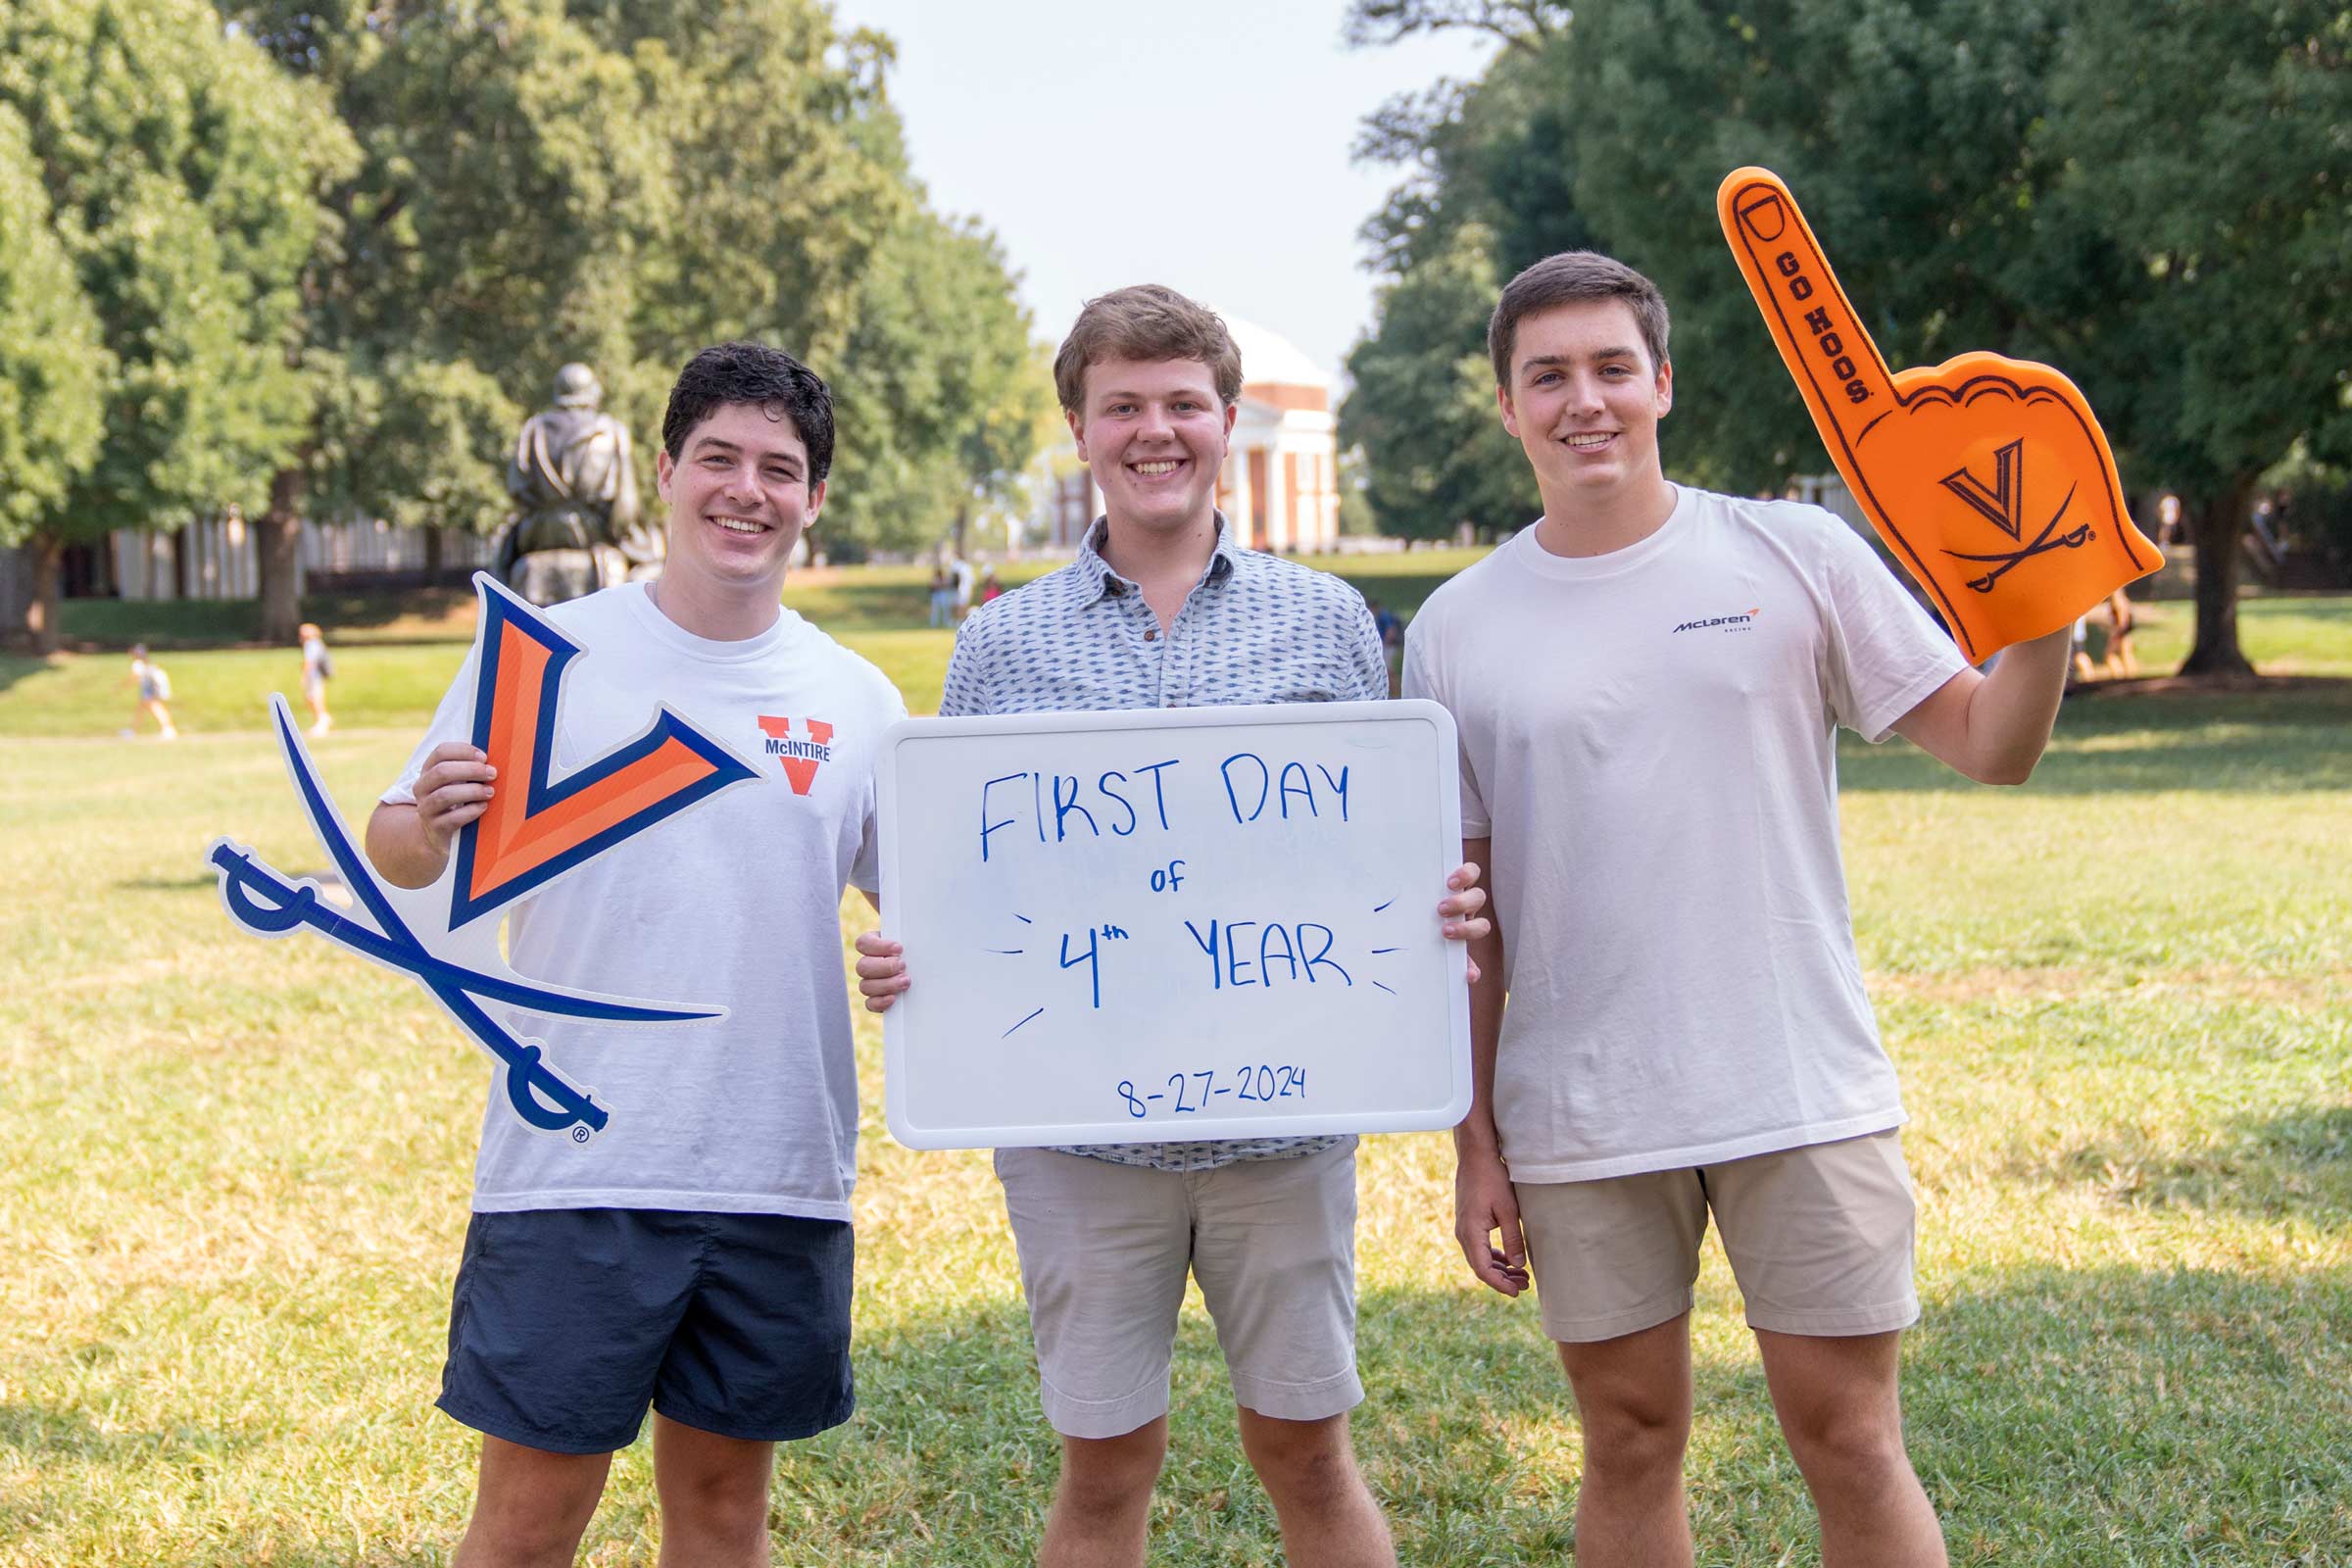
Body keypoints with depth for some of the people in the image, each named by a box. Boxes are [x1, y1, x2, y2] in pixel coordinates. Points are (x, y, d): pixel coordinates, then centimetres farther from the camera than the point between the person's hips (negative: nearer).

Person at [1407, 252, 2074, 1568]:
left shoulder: (1798, 556, 0)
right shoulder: (1457, 630, 4)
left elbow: (1991, 746, 1)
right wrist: (1473, 1138, 4)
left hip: (1804, 1093, -1)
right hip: (1579, 1113, 2)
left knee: (1850, 1439, 1)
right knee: (1631, 1441, 10)